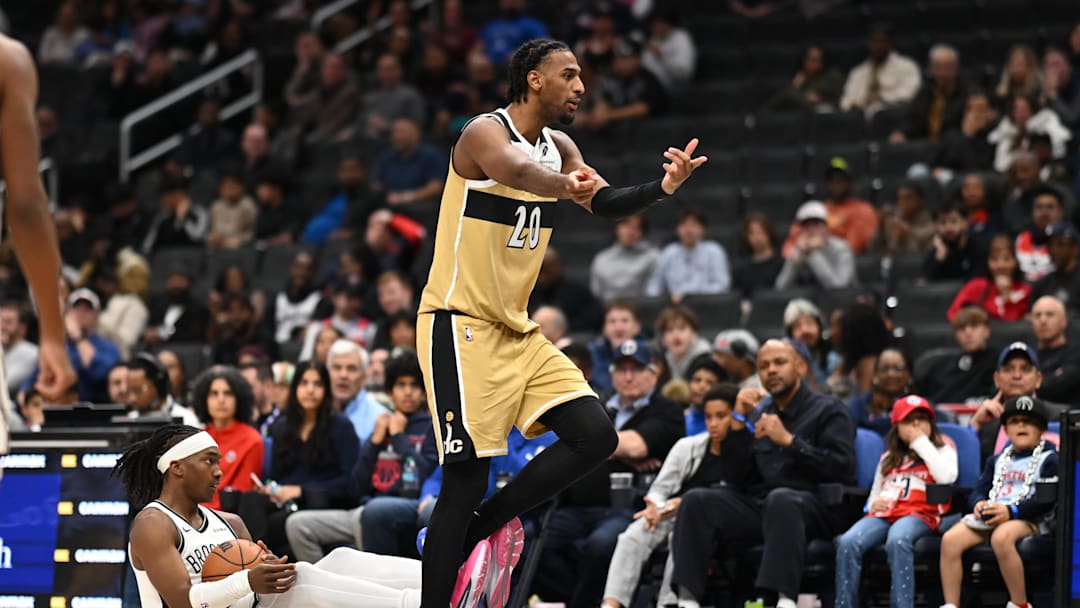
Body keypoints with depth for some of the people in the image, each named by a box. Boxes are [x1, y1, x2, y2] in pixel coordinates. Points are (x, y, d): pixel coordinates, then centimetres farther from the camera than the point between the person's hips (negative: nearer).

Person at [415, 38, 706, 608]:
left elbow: (605, 202, -1)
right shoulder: (485, 133, -14)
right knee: (467, 476, -11)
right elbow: (517, 170, -37)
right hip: (461, 326, -8)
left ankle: (472, 534, 5)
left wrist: (662, 188, -21)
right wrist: (564, 184, -59)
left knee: (595, 436, -3)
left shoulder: (559, 148, 12)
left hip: (517, 331, 8)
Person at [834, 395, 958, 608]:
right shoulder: (889, 458, 30)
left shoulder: (942, 449, 17)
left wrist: (922, 443, 1)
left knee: (897, 541, -40)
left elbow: (946, 478, -5)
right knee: (848, 542, -28)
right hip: (883, 514, 4)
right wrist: (873, 504, 4)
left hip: (919, 513, -4)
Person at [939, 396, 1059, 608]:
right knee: (950, 539, -22)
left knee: (1001, 538, -41)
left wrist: (1011, 511, -18)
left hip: (1029, 519, -6)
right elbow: (980, 489, 19)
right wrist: (979, 503, -6)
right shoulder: (997, 461, 27)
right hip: (989, 517, 6)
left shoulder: (1048, 459, 6)